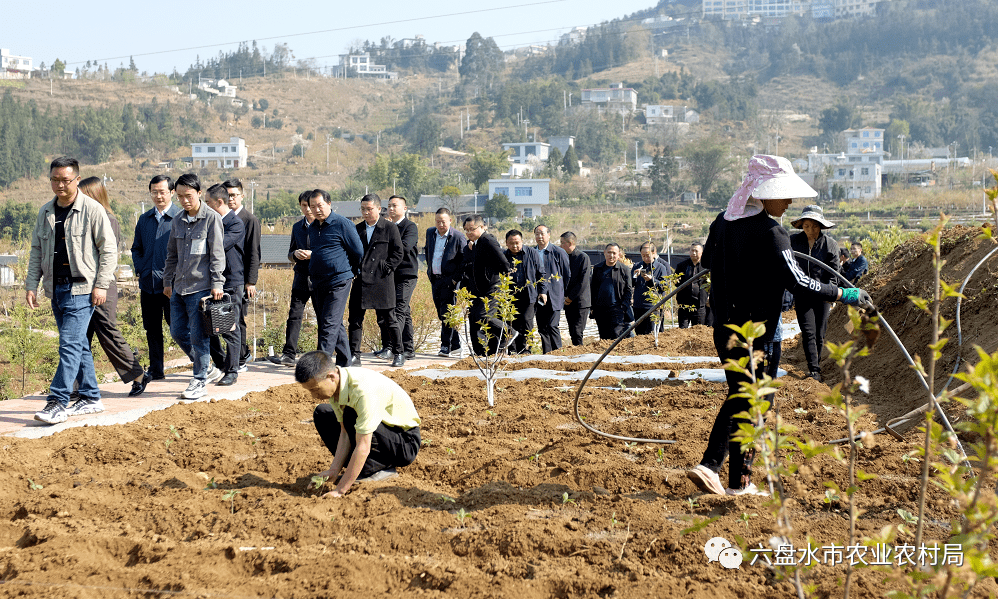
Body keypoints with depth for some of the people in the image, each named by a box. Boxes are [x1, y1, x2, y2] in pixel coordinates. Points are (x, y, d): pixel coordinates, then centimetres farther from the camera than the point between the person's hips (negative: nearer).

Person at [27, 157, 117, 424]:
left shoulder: (92, 210, -7)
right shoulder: (45, 212, 12)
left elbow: (109, 250, -6)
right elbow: (37, 251, 16)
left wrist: (101, 285, -12)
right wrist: (31, 285, 8)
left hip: (81, 288, -6)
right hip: (56, 289, 6)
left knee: (70, 344, -12)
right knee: (78, 344, 11)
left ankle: (58, 402, -13)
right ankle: (91, 398, 19)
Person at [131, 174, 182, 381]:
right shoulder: (144, 219, 14)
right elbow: (136, 248, 21)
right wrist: (140, 269, 6)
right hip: (148, 283, 6)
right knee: (152, 328, 10)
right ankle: (156, 370, 18)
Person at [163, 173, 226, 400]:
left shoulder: (212, 218, -6)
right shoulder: (178, 221, 12)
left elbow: (217, 254, -8)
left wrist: (217, 283, -13)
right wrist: (168, 281, 20)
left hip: (201, 287, -7)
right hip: (179, 287, 7)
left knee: (198, 336, -4)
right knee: (177, 332, 9)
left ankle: (199, 381, 7)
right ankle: (207, 368, 25)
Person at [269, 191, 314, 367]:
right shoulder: (297, 227, 15)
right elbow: (290, 254, 20)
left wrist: (313, 254, -16)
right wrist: (295, 254, -3)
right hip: (301, 277, 4)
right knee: (294, 315, -3)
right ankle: (289, 354, -2)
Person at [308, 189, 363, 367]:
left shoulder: (342, 224, -6)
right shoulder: (312, 228, 14)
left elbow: (358, 252, -1)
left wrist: (347, 271, 9)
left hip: (338, 281, -7)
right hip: (317, 283, 7)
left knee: (330, 323, -12)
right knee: (335, 325, 11)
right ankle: (345, 360, 20)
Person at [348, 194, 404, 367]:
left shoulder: (390, 228, 0)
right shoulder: (357, 229, 13)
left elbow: (398, 252, -1)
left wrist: (386, 268, -9)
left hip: (381, 281, -4)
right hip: (360, 281, 4)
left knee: (388, 320, 2)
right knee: (354, 319, 0)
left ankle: (398, 354, 15)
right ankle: (354, 356, 7)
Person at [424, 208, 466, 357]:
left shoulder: (458, 236, -9)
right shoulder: (430, 233, 9)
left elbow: (464, 259, -9)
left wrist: (456, 278, -13)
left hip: (449, 279, -6)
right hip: (434, 279, 6)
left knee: (446, 313, -11)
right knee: (442, 314, 9)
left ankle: (446, 345, -6)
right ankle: (456, 346, 17)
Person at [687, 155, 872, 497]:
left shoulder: (723, 221, 6)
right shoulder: (770, 232, -17)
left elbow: (707, 260, 22)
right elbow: (795, 281, -22)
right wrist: (844, 295, -15)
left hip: (724, 327, 7)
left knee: (738, 396, 19)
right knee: (751, 404, 5)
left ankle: (709, 465, 12)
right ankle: (739, 482, 12)